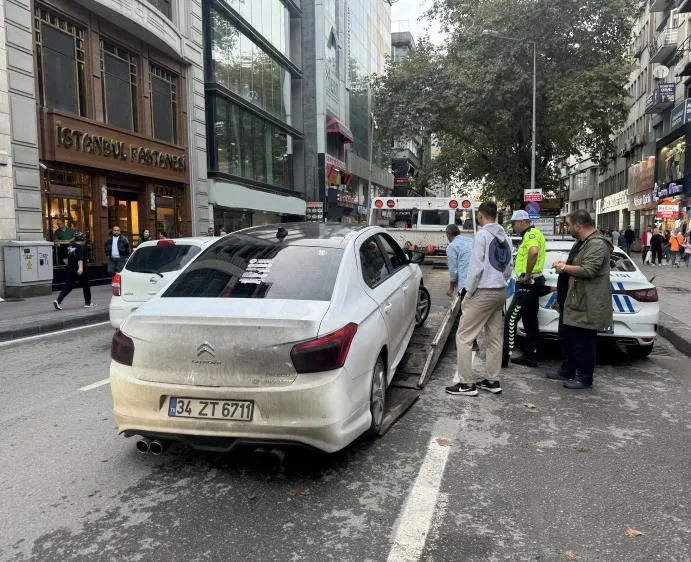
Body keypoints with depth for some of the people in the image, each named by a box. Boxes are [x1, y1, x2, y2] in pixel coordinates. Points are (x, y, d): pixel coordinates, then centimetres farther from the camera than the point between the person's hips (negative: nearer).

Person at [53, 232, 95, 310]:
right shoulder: (81, 247, -14)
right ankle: (88, 303, 19)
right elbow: (80, 259, -29)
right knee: (85, 286, 11)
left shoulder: (70, 246, 9)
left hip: (70, 269, 6)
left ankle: (58, 300, -12)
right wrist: (80, 268, -39)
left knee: (68, 287, 5)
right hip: (80, 271, -6)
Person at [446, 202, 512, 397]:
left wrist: (469, 292, -9)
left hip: (483, 292, -8)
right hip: (500, 292, 8)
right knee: (494, 338, 13)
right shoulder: (505, 237, 10)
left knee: (464, 337, -2)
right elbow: (509, 267, 14)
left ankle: (466, 383, -2)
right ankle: (493, 381, 20)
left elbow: (476, 266, -16)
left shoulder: (482, 234, -12)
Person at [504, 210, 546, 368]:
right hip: (531, 284, 11)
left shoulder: (531, 234, -14)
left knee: (511, 319, -9)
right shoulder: (532, 234, 19)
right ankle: (530, 356, 20)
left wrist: (527, 275, -26)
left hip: (528, 283, -11)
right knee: (530, 321, 13)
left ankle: (505, 355, -7)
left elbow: (533, 252, -35)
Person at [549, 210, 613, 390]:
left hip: (586, 304, -11)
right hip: (572, 300, 11)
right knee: (566, 337, 19)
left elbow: (588, 270, -28)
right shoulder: (581, 242, 15)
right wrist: (563, 266, 11)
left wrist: (564, 268, -16)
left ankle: (585, 378, 12)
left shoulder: (597, 244, -19)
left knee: (584, 342, 0)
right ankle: (567, 371, 31)